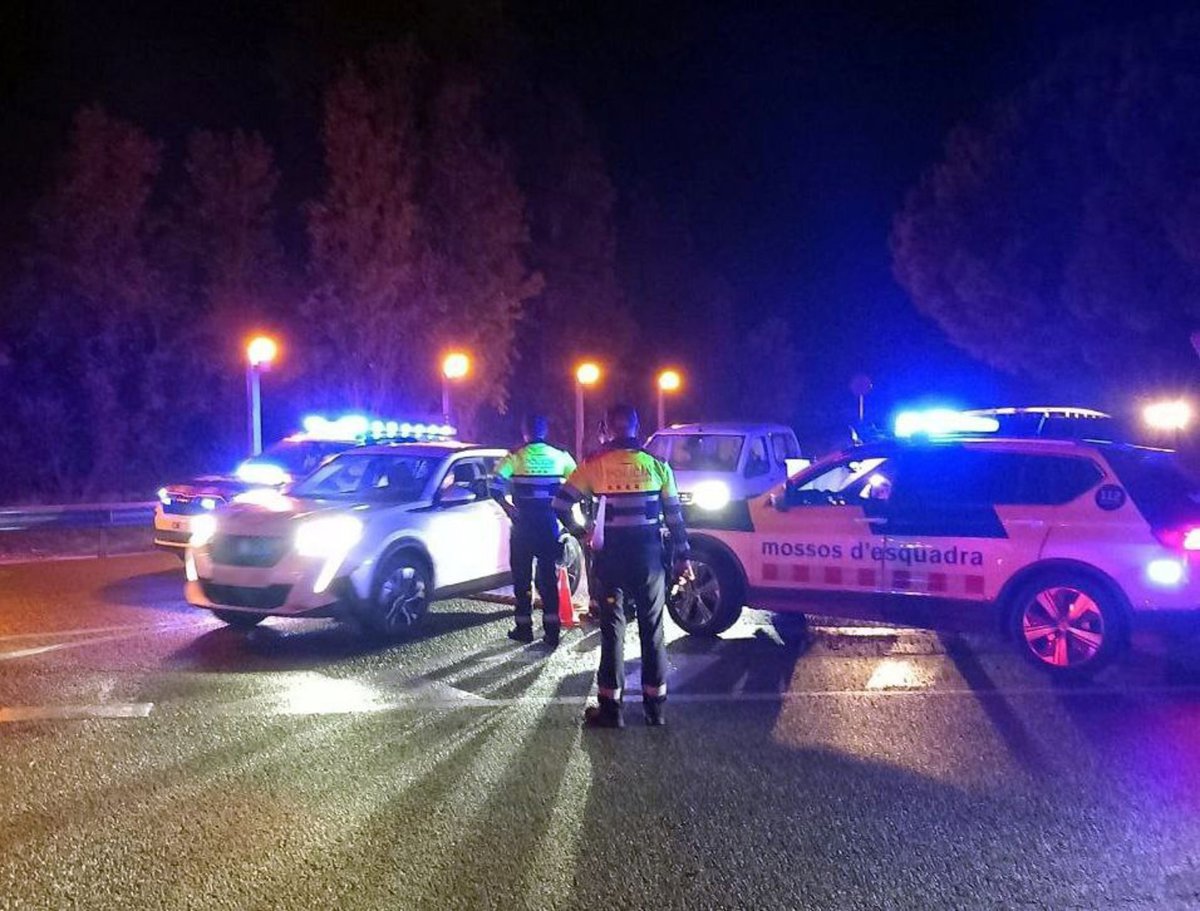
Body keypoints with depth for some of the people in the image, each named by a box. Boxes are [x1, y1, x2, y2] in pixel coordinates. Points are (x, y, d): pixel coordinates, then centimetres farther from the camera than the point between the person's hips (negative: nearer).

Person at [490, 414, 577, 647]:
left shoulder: (515, 458, -4)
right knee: (549, 577, 8)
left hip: (523, 524, -1)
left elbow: (495, 487, -13)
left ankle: (524, 628, 13)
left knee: (522, 577, 9)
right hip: (550, 523, 2)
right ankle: (552, 630, 5)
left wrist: (509, 509, -1)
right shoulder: (560, 457, 2)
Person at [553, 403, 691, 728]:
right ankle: (655, 705, 15)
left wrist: (578, 531, 9)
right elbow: (674, 515, 3)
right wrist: (682, 556, 10)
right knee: (652, 629, 10)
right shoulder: (656, 464, 1)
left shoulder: (594, 465, -3)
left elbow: (561, 503, -7)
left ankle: (610, 706, 7)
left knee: (612, 628, 5)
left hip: (611, 555, -1)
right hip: (649, 555, 1)